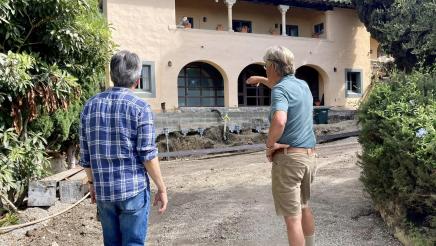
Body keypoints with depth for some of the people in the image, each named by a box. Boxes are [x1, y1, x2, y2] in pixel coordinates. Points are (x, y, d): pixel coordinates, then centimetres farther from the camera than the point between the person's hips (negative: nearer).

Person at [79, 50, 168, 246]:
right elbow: (148, 154, -13)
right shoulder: (140, 107, -10)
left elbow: (85, 154, 8)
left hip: (103, 191, 5)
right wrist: (161, 188, -3)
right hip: (134, 189, -4)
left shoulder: (90, 106, 4)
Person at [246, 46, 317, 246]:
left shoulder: (280, 90, -15)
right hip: (309, 156, 9)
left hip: (288, 157, -9)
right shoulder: (302, 84, 11)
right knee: (304, 207, 26)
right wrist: (261, 80, 45)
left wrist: (270, 144, -19)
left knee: (292, 216, 0)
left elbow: (279, 121, -35)